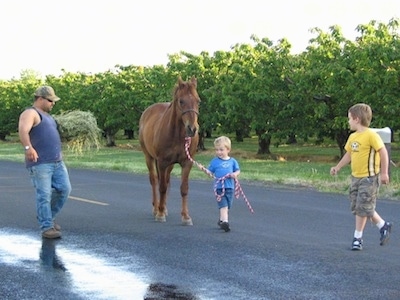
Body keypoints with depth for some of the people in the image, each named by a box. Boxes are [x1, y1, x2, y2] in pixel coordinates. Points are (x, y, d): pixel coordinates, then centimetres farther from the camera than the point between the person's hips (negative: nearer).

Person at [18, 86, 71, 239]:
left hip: (57, 162, 9)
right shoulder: (30, 113, -8)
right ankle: (46, 227, -1)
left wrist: (59, 156, 31)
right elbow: (23, 131, -26)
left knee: (64, 189, 4)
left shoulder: (46, 115, 23)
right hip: (40, 163, -9)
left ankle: (48, 217, 20)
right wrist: (28, 148, -42)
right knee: (44, 195, -7)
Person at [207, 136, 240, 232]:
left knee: (227, 206, 13)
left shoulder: (232, 161, 6)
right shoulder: (214, 161, 3)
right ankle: (225, 221, -22)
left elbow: (238, 170, 11)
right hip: (219, 187, -3)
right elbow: (210, 172, 4)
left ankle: (221, 220, 30)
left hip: (230, 187, 3)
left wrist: (235, 174, -10)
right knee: (223, 205, -14)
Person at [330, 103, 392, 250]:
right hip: (356, 177, 9)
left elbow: (383, 152, -15)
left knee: (362, 208, -5)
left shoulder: (371, 135, -16)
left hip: (369, 177, -9)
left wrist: (384, 173, -16)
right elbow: (349, 154, 21)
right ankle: (383, 226, 24)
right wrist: (337, 167, 16)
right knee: (357, 208, 11)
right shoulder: (352, 137, 9)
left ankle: (357, 237, 6)